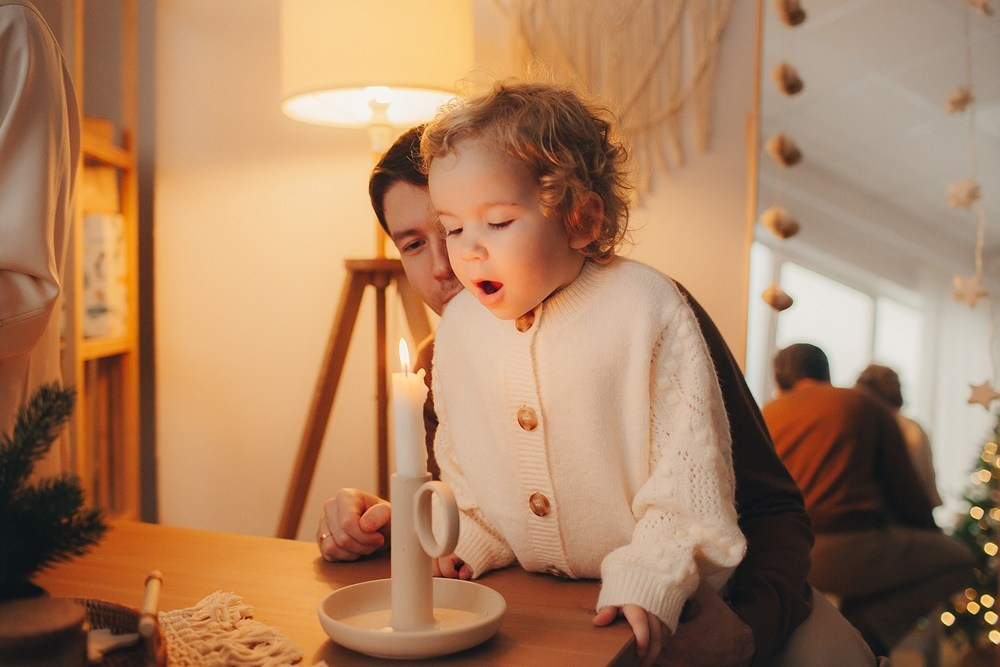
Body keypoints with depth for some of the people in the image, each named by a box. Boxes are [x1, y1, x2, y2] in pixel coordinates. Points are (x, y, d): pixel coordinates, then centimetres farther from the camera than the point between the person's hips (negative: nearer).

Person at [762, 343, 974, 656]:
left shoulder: (766, 415, 15)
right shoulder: (864, 404, 11)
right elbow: (904, 488, 13)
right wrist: (933, 537, 31)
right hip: (849, 552, -4)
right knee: (957, 558, 17)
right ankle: (861, 628, -2)